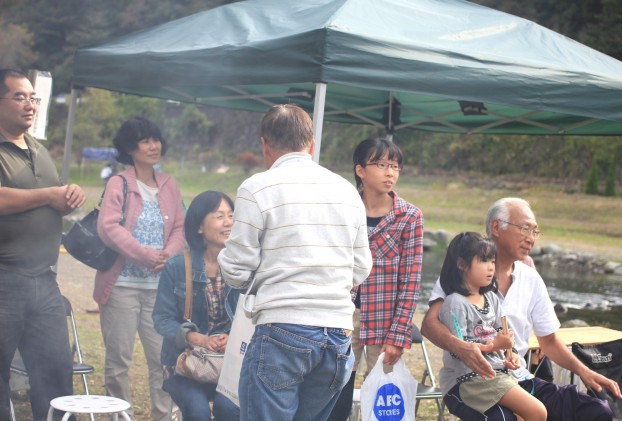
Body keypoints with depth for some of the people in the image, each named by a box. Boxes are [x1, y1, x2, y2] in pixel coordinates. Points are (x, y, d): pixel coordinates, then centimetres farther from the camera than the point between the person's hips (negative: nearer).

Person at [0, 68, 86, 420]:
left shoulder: (41, 151, 18)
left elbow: (58, 204, 27)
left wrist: (73, 196, 4)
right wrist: (49, 195, -11)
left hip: (44, 281, 7)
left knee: (58, 370, 8)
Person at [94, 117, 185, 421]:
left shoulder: (169, 186, 13)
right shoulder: (118, 184, -1)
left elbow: (180, 228, 10)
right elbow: (108, 227, -14)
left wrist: (169, 254, -11)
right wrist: (148, 256, -18)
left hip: (159, 285, 4)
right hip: (122, 284, -4)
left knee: (162, 357, 2)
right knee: (118, 359, 3)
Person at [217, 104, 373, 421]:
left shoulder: (256, 188, -5)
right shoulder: (347, 190, 11)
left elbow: (236, 272, -4)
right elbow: (361, 271, 14)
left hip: (283, 330, -6)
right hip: (338, 333, 6)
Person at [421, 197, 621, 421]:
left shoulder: (531, 280, 12)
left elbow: (549, 341, 19)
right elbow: (429, 323, -15)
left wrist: (582, 370, 1)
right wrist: (460, 347, -36)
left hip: (519, 379, 5)